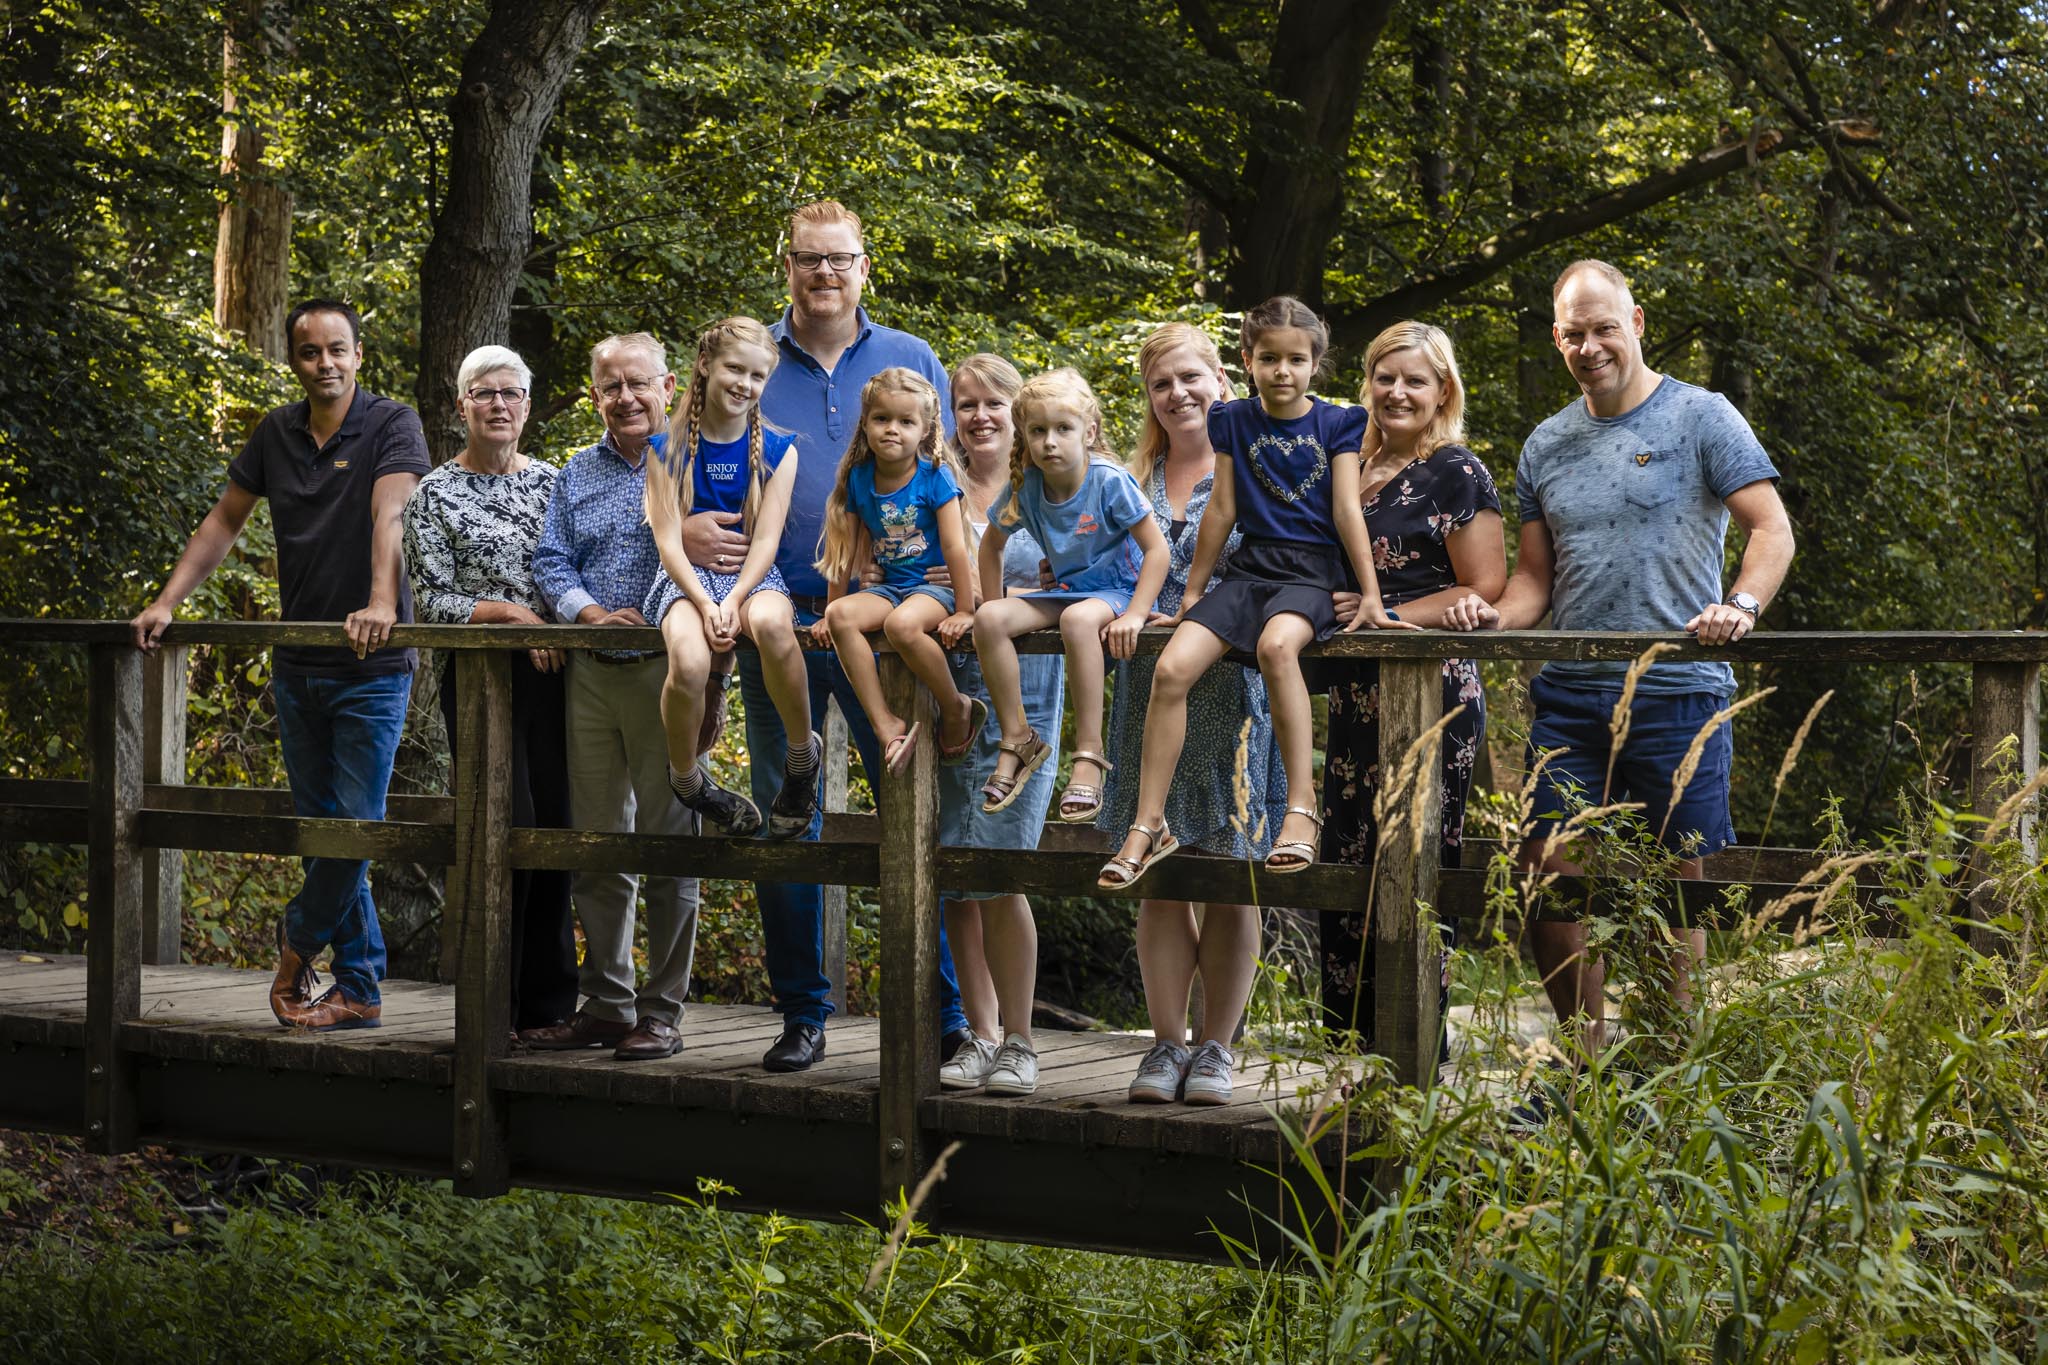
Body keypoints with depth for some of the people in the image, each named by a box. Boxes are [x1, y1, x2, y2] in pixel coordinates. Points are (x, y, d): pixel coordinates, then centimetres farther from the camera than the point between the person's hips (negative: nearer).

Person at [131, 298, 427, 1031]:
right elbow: (225, 519, 15)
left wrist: (381, 602, -39)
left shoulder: (392, 426, -8)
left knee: (357, 824, -7)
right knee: (320, 826, 7)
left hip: (371, 666, -5)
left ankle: (300, 937, 19)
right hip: (297, 664, 6)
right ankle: (358, 989, 14)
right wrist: (166, 601, 6)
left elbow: (390, 515, -23)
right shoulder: (276, 434, 9)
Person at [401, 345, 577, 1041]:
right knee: (507, 824, -11)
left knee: (557, 825, 3)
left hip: (554, 670, 4)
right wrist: (510, 613, -14)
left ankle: (549, 1001, 11)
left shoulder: (552, 481, 14)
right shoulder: (435, 494, 1)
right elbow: (431, 600, -4)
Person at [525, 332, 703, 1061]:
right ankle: (605, 1005, 17)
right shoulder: (578, 474, 16)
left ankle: (662, 1010, 5)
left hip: (666, 672, -5)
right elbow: (551, 559, 11)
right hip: (589, 673, 5)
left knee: (667, 841, -2)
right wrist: (587, 611, -9)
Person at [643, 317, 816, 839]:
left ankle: (803, 755, -16)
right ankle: (686, 778, -4)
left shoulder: (776, 450, 5)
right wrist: (705, 606, -20)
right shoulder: (669, 447, 3)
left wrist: (734, 601, -20)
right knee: (689, 663, -35)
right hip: (688, 577, 0)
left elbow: (766, 538, -3)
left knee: (772, 623, -39)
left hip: (752, 575, 1)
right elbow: (668, 540, -4)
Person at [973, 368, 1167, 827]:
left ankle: (1089, 755, -33)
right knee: (989, 619, -21)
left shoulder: (1109, 481, -18)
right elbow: (991, 545, 13)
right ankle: (1017, 739, -9)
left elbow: (1156, 549, -17)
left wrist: (1134, 615, -25)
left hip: (1115, 590, -5)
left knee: (1078, 620, -39)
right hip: (1062, 591, 5)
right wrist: (994, 609, 4)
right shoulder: (1025, 487, -4)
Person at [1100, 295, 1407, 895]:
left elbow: (1347, 510, 1)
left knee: (1276, 644, -39)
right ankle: (1148, 826, -12)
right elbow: (1222, 510, 14)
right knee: (1171, 668, -20)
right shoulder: (1234, 421, 10)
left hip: (1312, 570, -3)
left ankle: (1301, 806, -34)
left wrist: (1370, 595, -4)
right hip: (1249, 568, 3)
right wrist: (1192, 592, 15)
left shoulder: (1335, 424, 4)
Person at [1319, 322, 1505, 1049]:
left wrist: (1386, 615, -14)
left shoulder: (1457, 473, -4)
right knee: (1346, 861, 5)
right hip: (1359, 693, 7)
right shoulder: (1355, 469, 16)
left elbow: (1484, 591, -9)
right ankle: (1353, 1045, 11)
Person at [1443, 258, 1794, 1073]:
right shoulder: (1546, 447, 16)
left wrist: (1741, 605, -23)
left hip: (1679, 691, -5)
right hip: (1568, 694, 5)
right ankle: (1588, 1059, 11)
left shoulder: (1700, 418, 1)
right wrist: (1497, 615, -3)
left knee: (1678, 881, 1)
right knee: (1547, 874, -1)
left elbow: (1772, 529, -5)